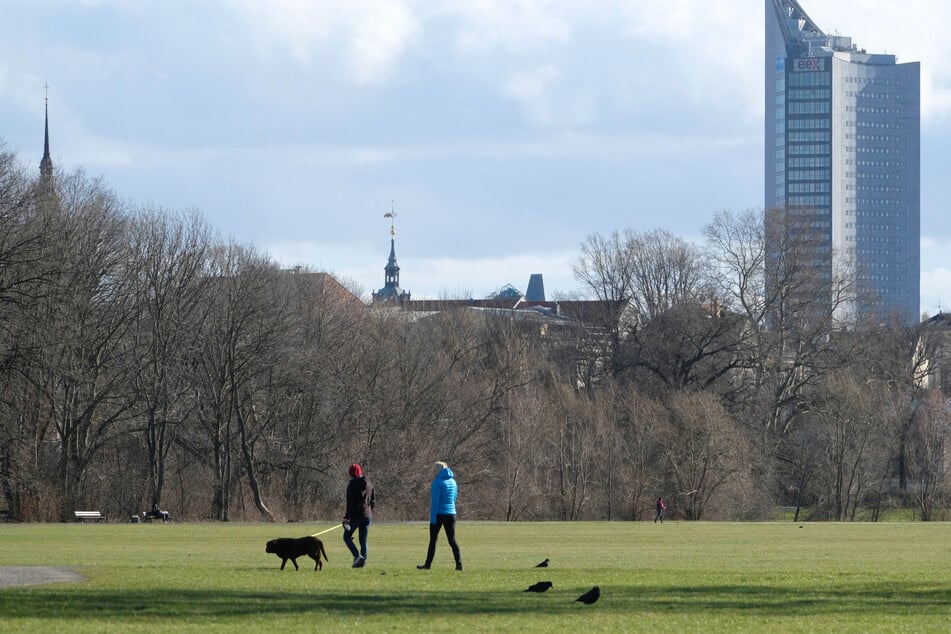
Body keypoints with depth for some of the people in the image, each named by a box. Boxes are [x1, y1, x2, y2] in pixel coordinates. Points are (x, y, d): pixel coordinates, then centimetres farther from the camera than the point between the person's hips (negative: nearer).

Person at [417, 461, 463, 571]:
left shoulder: (437, 482, -9)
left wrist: (433, 517, -15)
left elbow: (435, 500, -14)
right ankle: (459, 563, -8)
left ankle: (428, 564, 11)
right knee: (452, 540, 4)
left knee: (433, 539, 6)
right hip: (451, 513, 5)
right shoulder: (452, 482, 11)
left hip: (439, 513, -5)